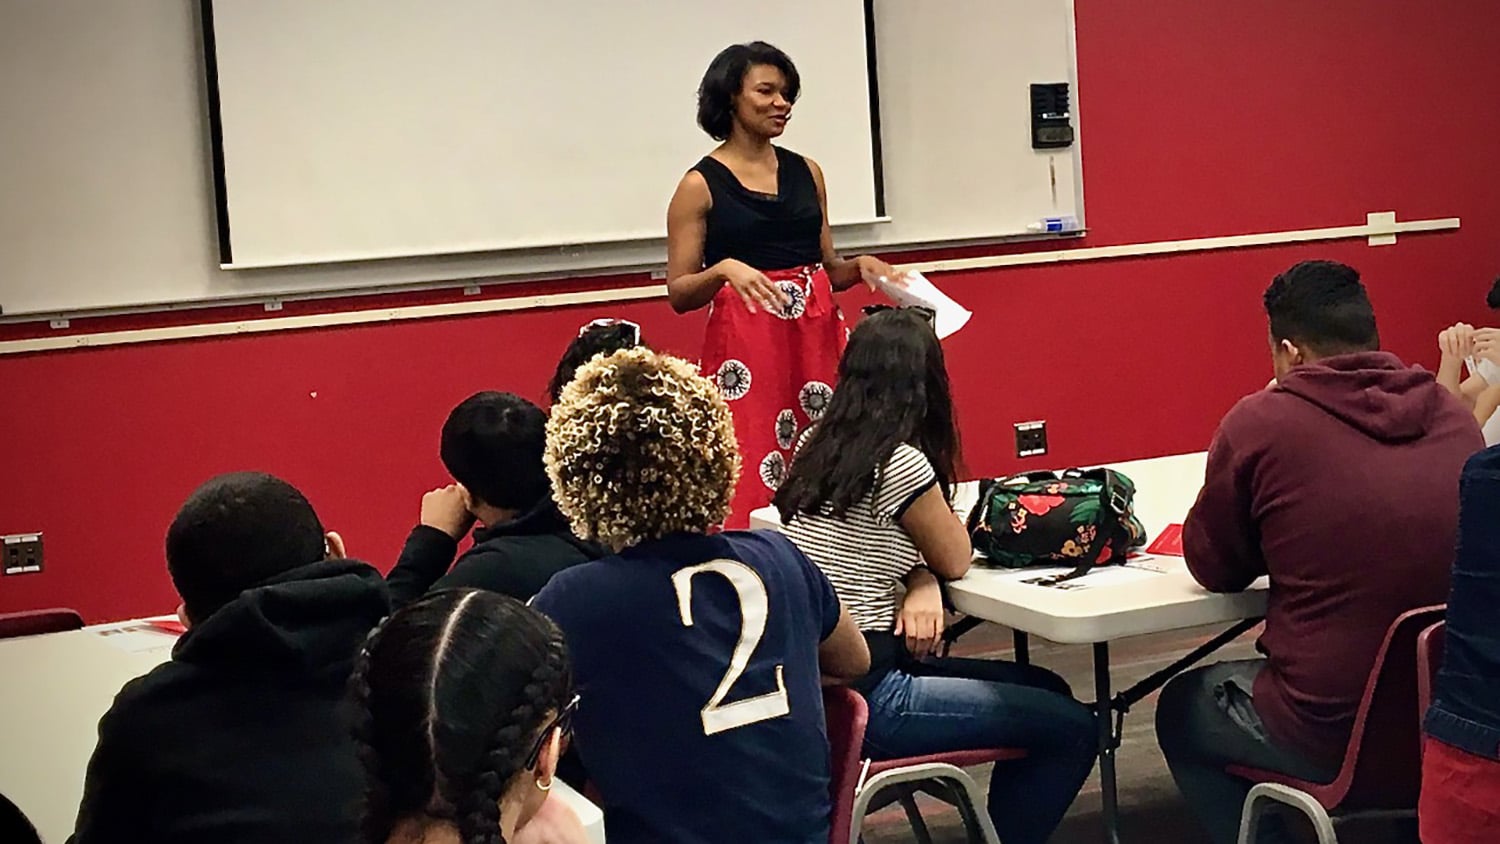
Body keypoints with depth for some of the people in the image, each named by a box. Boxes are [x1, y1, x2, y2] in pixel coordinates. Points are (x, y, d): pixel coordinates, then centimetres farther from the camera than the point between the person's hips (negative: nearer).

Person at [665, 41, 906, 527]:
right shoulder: (701, 185, -1)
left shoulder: (806, 172, 13)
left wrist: (859, 267, 2)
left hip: (816, 340, 5)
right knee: (754, 491, -8)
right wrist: (724, 269, -19)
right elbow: (679, 294, -2)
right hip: (747, 350, -4)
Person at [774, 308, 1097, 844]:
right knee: (1073, 728, -4)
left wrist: (922, 586, -3)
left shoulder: (823, 449, 7)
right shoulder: (899, 462, -18)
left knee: (1044, 691, 18)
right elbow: (956, 559, -3)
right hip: (863, 698, -9)